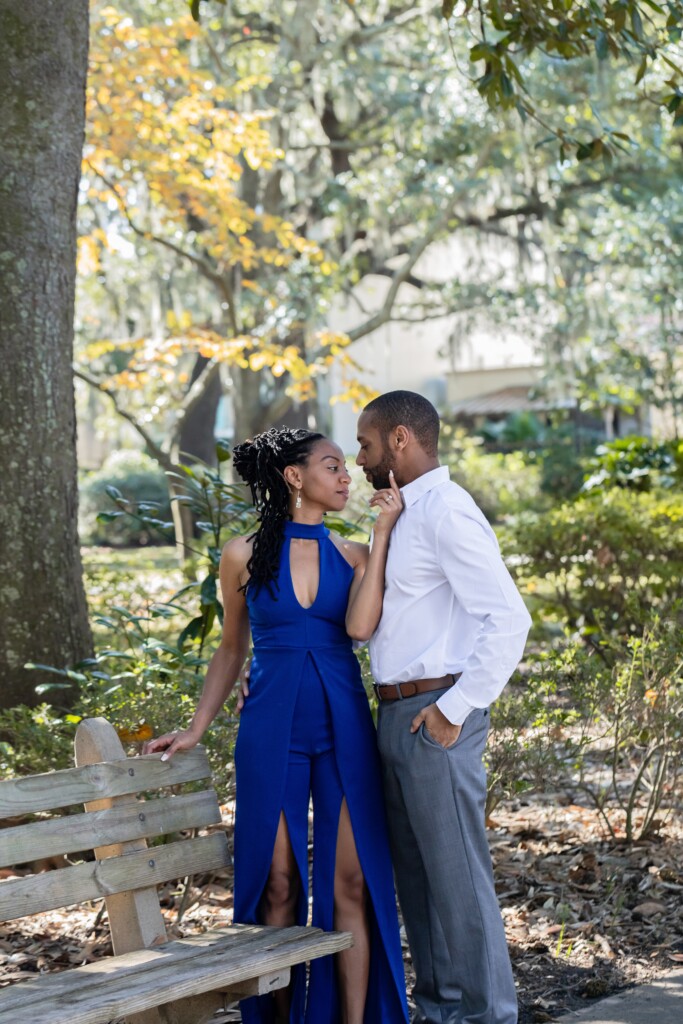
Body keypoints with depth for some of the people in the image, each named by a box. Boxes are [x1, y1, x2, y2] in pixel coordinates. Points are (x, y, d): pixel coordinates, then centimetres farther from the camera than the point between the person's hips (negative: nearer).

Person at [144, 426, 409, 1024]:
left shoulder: (353, 556, 7)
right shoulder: (245, 555, 3)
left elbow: (359, 624, -14)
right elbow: (233, 649, 13)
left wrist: (384, 530, -9)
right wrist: (197, 729, 7)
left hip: (345, 728, 1)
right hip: (272, 729, -1)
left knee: (352, 884, -1)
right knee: (279, 885, 3)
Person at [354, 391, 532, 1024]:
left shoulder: (446, 512, -14)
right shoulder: (401, 514, 16)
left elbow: (507, 620, -20)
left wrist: (453, 708, -19)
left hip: (435, 718, -10)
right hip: (396, 713, 10)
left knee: (457, 874, -1)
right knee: (416, 874, 16)